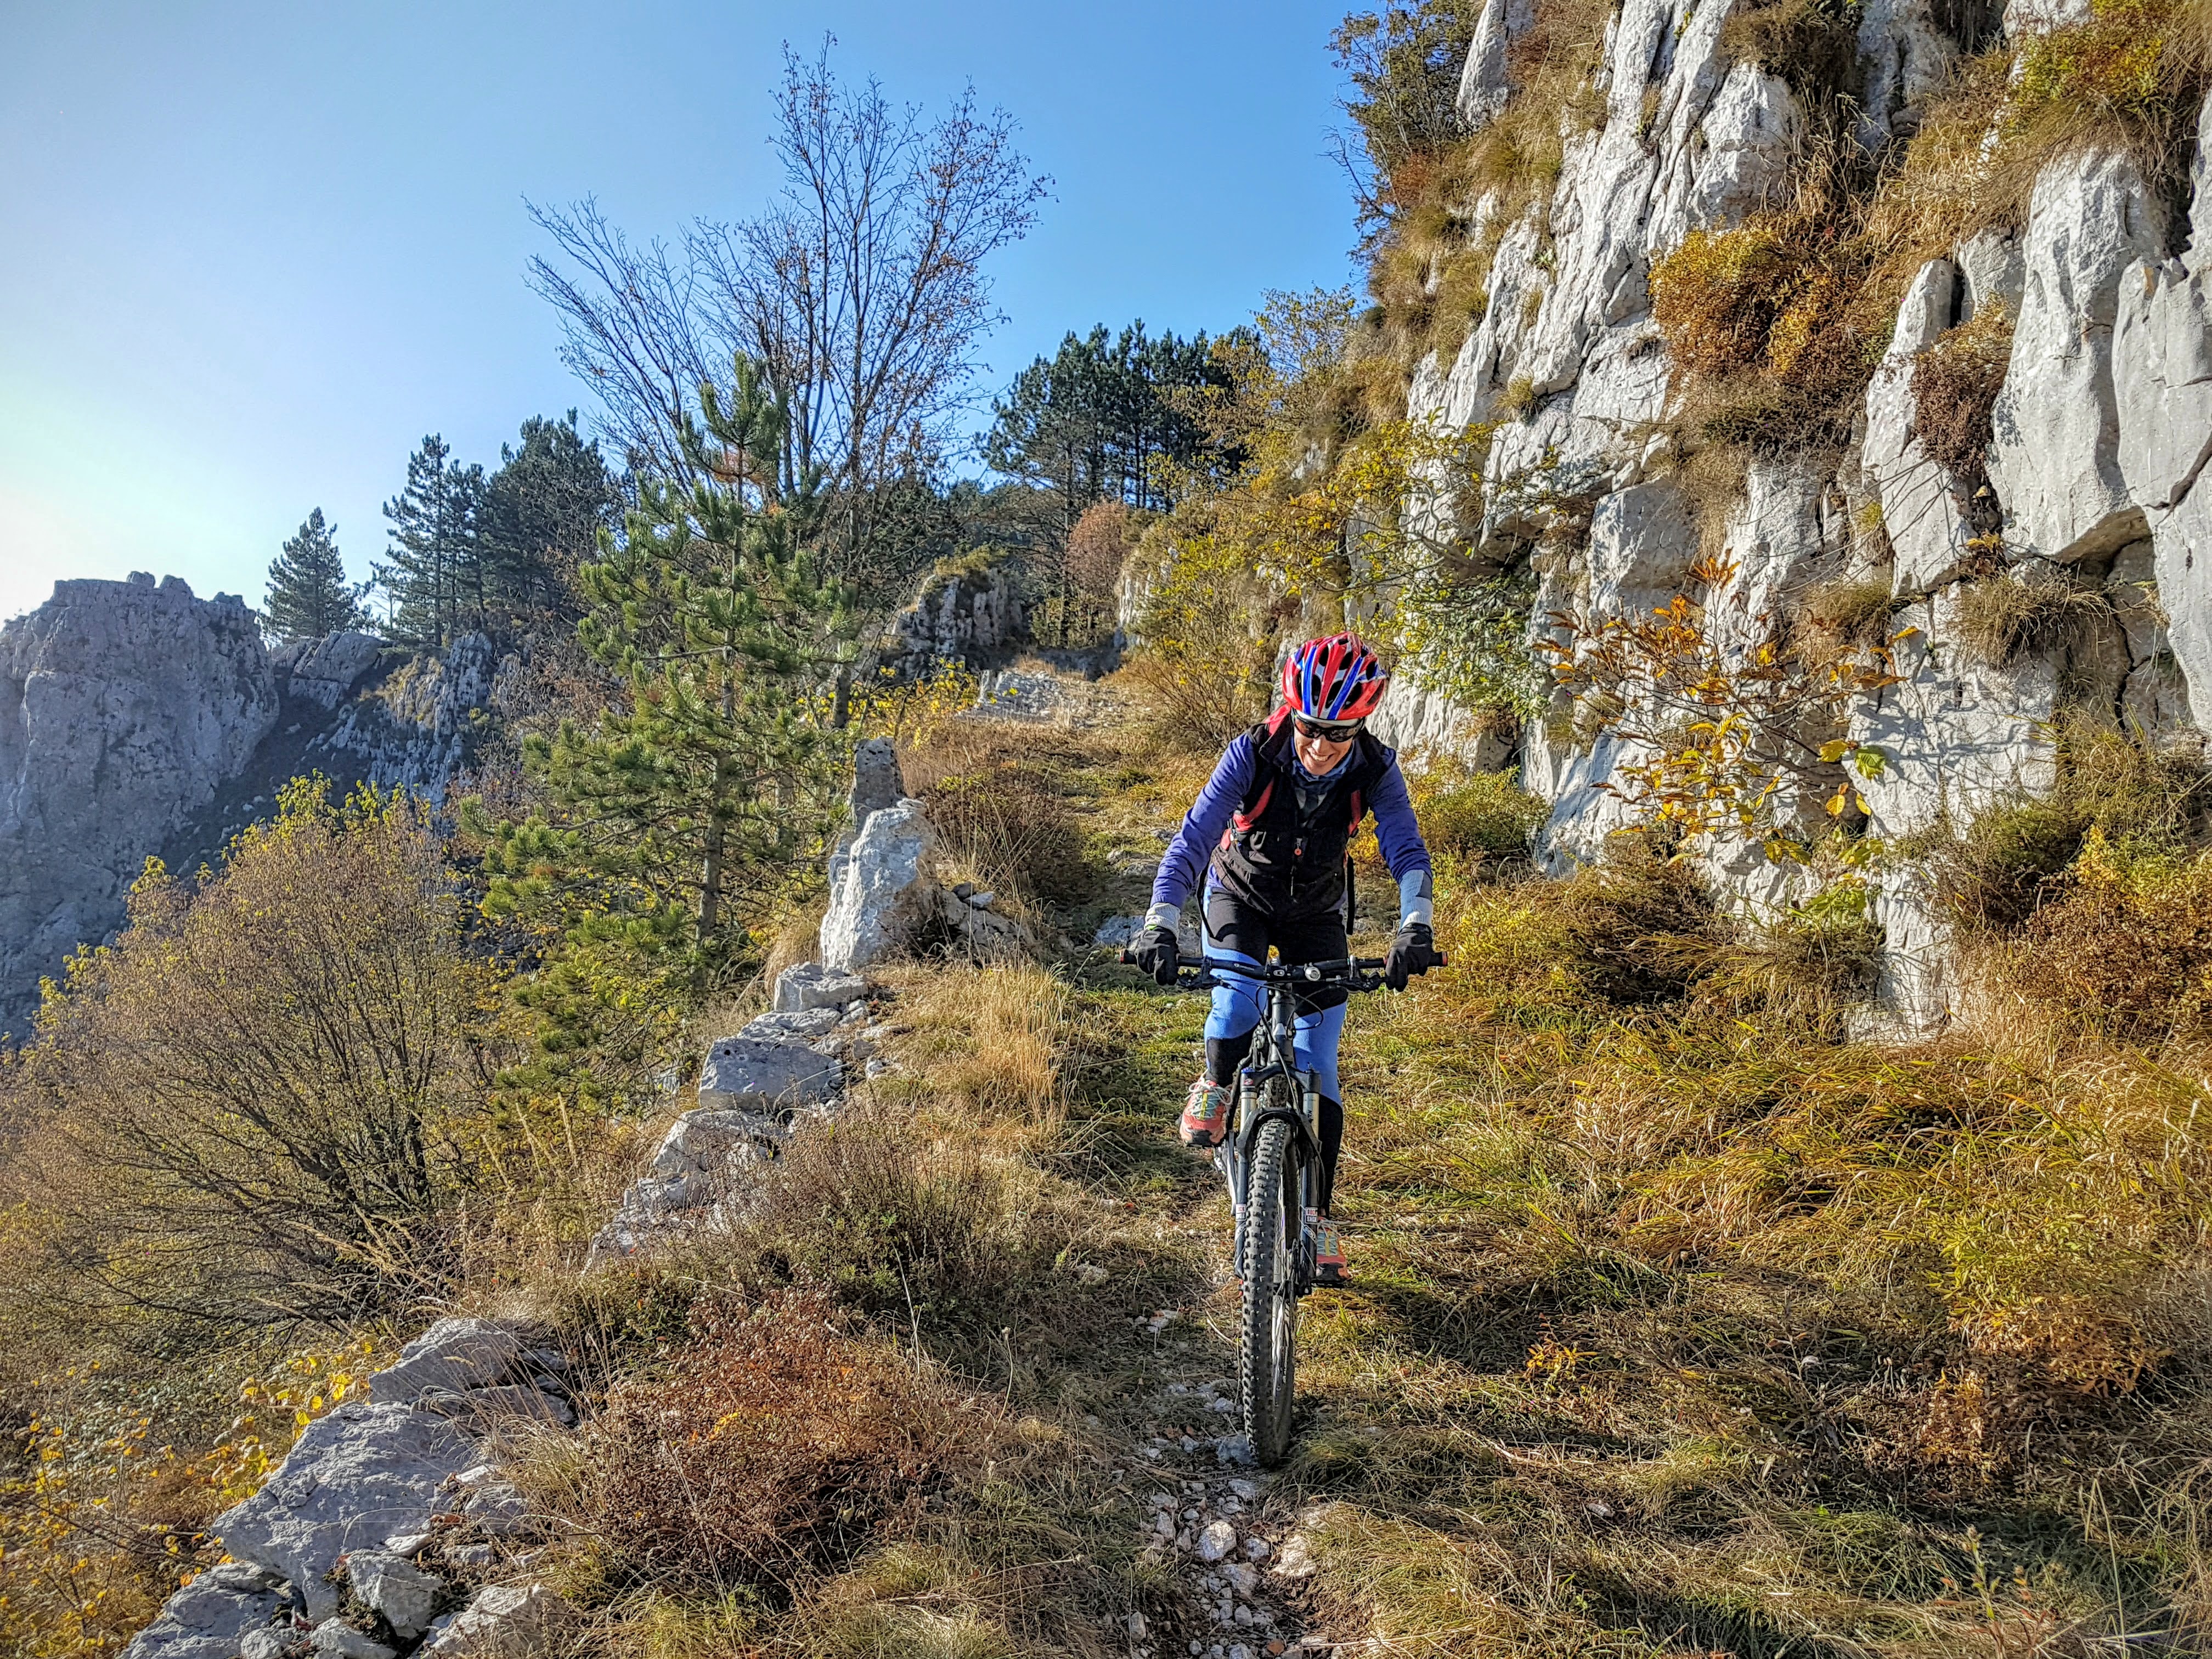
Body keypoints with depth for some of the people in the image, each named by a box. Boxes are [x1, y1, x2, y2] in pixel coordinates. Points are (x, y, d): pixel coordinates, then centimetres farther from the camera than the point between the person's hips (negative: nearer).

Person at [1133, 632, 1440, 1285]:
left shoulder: (1375, 771, -24)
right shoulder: (1253, 754, -29)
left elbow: (1407, 852, -31)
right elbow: (1193, 838, -33)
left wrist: (1414, 928, -50)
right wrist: (1159, 926, -46)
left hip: (1315, 914, 1)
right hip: (1239, 898, -1)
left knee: (1317, 1064, -3)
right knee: (1239, 1003, -33)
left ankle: (1317, 1213, 8)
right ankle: (1217, 1085, -1)